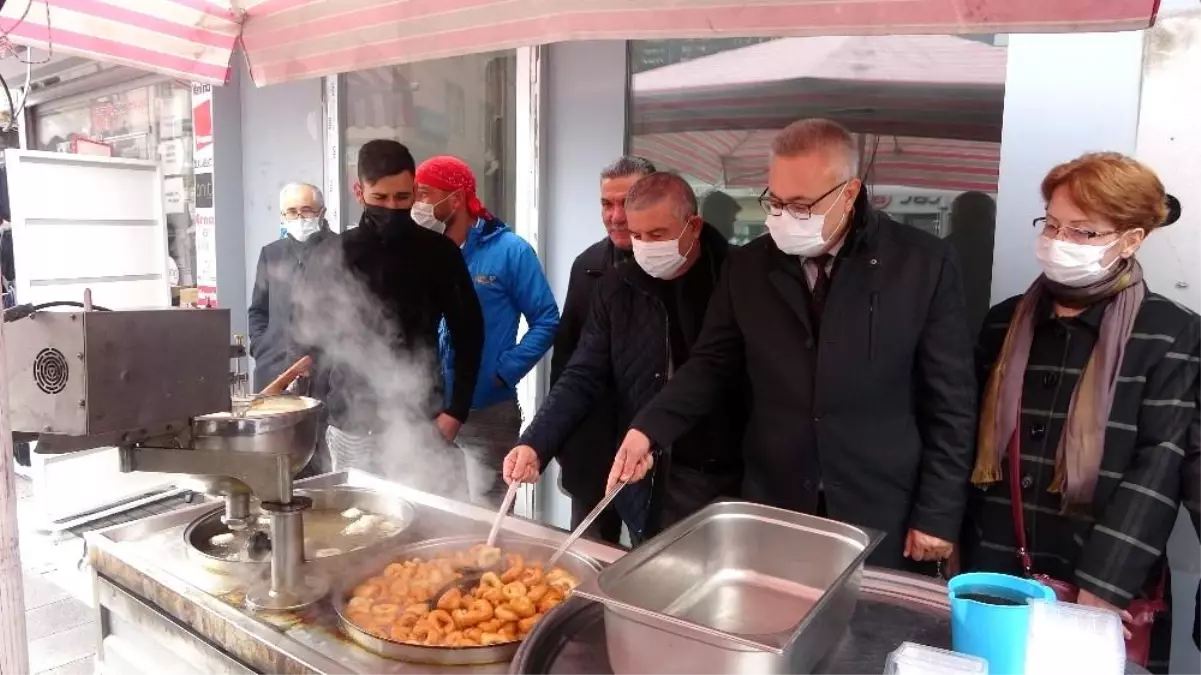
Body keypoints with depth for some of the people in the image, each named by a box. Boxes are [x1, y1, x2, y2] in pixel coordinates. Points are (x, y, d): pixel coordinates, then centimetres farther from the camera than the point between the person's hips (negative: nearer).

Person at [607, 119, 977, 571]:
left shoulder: (922, 263, -8)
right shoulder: (748, 267, 0)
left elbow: (950, 400, -4)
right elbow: (711, 364, 5)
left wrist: (937, 514, -4)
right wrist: (649, 429, -10)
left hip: (882, 521, -2)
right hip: (773, 509, 2)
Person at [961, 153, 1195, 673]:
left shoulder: (1172, 336, -7)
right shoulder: (1006, 322, 4)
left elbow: (1158, 469, -13)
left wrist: (1097, 592, -18)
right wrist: (957, 546, 5)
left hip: (1102, 591, -3)